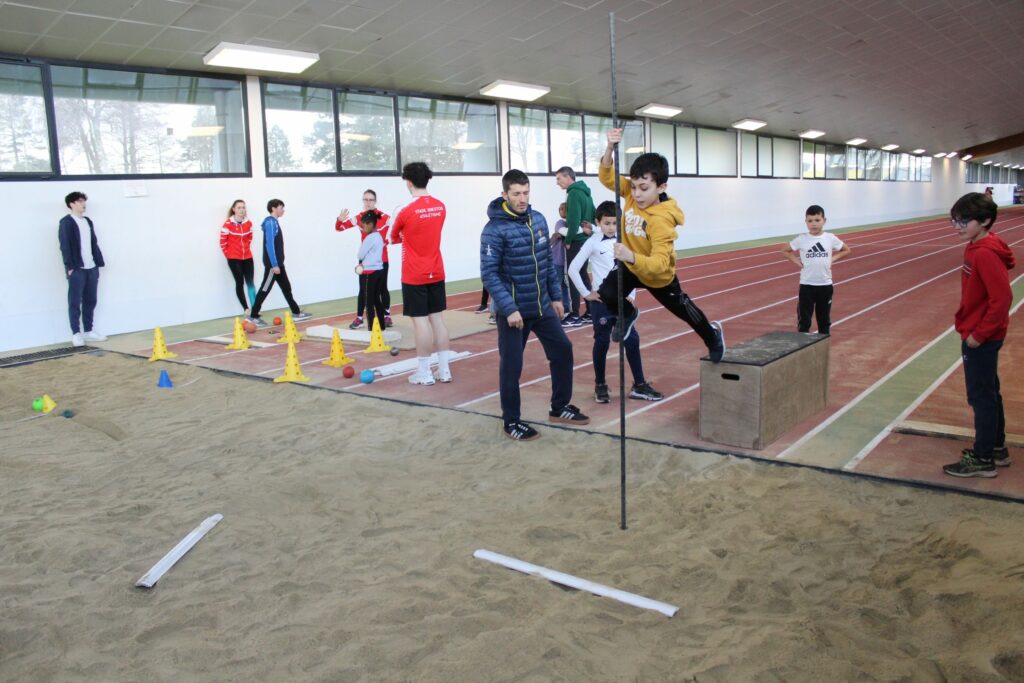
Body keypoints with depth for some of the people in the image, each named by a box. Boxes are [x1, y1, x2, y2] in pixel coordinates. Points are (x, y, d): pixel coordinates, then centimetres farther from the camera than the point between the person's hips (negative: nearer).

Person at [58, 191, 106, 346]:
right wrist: (70, 267, -15)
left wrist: (99, 263, 10)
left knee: (90, 301, 10)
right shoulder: (66, 222, -4)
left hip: (92, 268, 7)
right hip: (76, 269, -6)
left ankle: (88, 331, 19)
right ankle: (76, 334, 3)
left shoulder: (88, 221, 16)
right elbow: (64, 246, -9)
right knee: (75, 302, -1)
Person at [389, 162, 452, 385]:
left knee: (420, 320, -1)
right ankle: (444, 370, 13)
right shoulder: (440, 207, 2)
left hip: (414, 275, -5)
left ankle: (424, 373, 4)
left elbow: (394, 238, 3)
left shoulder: (407, 211, -14)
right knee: (437, 318, 10)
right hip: (436, 272, 5)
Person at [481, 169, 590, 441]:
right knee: (511, 366, 3)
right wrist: (509, 308, -23)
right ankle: (511, 422, 19)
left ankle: (560, 408, 30)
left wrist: (556, 296, 12)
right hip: (513, 310, -6)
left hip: (542, 306, 7)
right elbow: (489, 274, -18)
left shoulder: (539, 219, 5)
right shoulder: (495, 229, -15)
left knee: (563, 350, 12)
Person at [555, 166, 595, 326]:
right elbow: (593, 216, 18)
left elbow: (574, 221, -21)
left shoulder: (573, 193, -14)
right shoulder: (584, 192, 14)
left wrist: (568, 240, -12)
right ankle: (590, 312, 18)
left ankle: (575, 316, -2)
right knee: (583, 274, 14)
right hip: (586, 240, 9)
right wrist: (588, 230, 14)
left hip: (576, 241, -9)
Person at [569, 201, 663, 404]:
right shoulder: (593, 243, -7)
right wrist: (586, 293, -8)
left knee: (632, 340, 5)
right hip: (602, 300, -4)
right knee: (602, 342, 5)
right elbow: (573, 268, -9)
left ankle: (639, 385, 14)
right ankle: (600, 386, 18)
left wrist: (631, 294, 5)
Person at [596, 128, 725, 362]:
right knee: (606, 293, -22)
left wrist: (632, 257, -66)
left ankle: (712, 336, 52)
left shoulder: (661, 220, -39)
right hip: (631, 267, 4)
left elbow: (659, 264, -47)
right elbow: (607, 176, -15)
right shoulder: (632, 193, -21)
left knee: (684, 310, 19)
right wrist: (610, 147, -34)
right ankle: (628, 314, 15)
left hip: (659, 276, -4)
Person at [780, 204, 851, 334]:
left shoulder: (830, 238, -2)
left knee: (824, 320, 13)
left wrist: (832, 259, -1)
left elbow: (846, 250, 12)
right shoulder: (801, 239, -6)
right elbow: (785, 250, 6)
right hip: (807, 285, -2)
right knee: (804, 320, 0)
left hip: (825, 285, 2)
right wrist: (797, 261, -5)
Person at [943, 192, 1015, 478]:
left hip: (980, 339, -10)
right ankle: (996, 448, 33)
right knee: (989, 393, 19)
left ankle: (983, 460, 12)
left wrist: (978, 334, -20)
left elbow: (1002, 299, -25)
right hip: (978, 334, 10)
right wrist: (975, 332, 15)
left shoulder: (985, 254, -22)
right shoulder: (976, 248, 7)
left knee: (981, 396, 1)